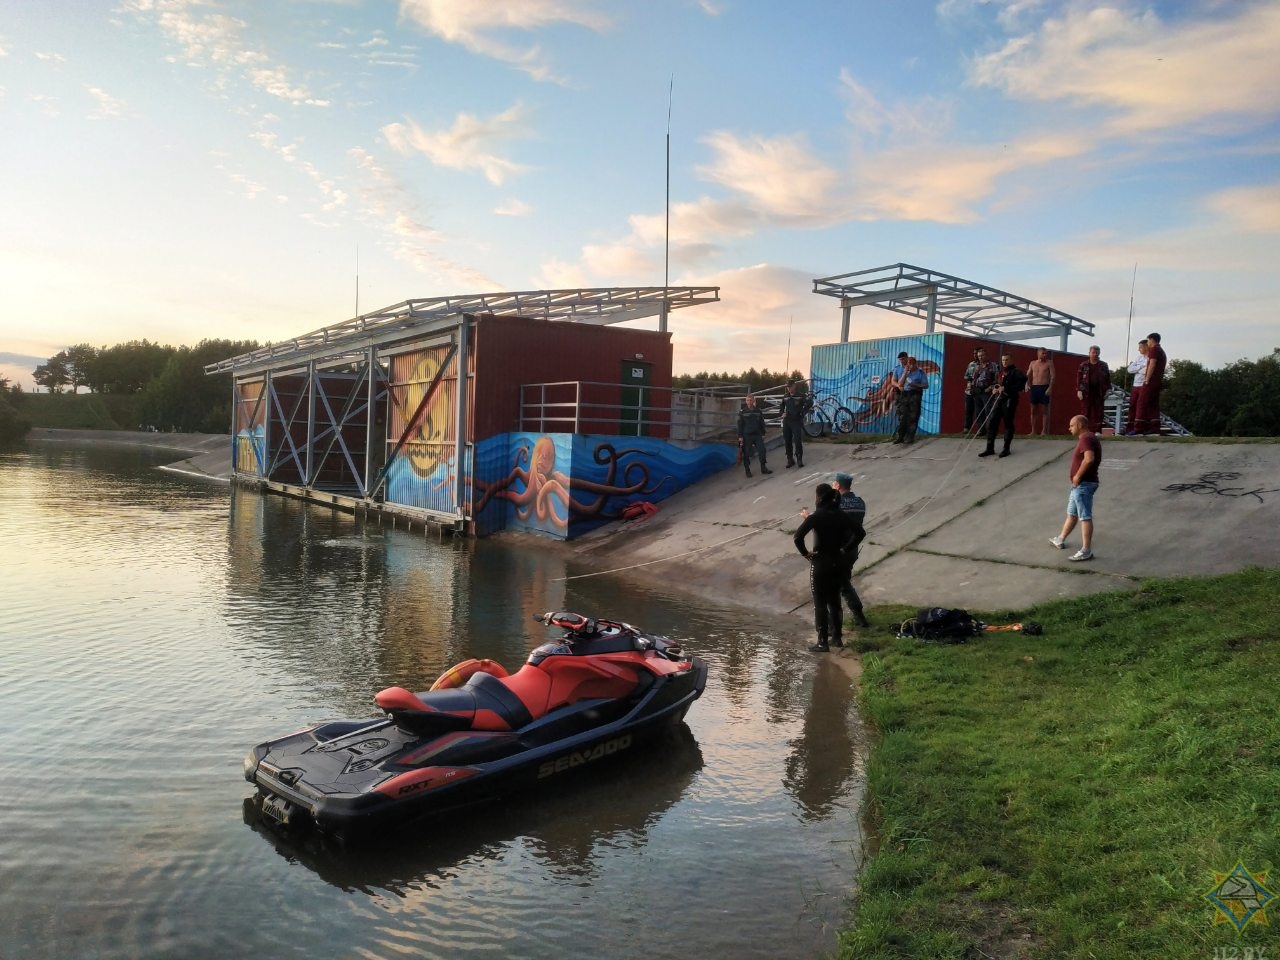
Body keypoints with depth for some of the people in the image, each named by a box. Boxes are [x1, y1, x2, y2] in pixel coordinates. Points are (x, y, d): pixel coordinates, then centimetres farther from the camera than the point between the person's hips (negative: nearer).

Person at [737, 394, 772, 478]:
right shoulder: (742, 412, -2)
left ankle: (763, 468, 9)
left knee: (762, 450, -3)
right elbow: (740, 425, -2)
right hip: (747, 435, -3)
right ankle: (747, 470, 10)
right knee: (746, 453, 0)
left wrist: (763, 434, 11)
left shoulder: (758, 412, 7)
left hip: (757, 435, 3)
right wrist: (740, 436, -6)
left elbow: (762, 424, 14)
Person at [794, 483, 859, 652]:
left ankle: (823, 642, 8)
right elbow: (856, 534, 0)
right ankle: (837, 636, 27)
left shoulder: (816, 517, -17)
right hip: (838, 561, 6)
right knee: (834, 600, 19)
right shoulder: (841, 515, 0)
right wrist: (844, 550, 5)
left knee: (820, 603, 4)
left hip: (820, 563, -6)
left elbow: (798, 537, -27)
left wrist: (805, 553, -13)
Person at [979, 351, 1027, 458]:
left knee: (1008, 424, 1)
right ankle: (990, 448, 8)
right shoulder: (1001, 373, 18)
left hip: (1010, 401, -7)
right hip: (999, 400, 7)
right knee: (991, 422, 2)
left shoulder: (1016, 372, -6)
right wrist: (995, 389, 9)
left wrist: (1006, 388, -22)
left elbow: (1021, 385, -19)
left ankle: (1006, 448, 10)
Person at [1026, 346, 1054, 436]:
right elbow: (1028, 375, 13)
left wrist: (1050, 388, -15)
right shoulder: (1032, 363, 13)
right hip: (1034, 388, 4)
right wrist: (1027, 384, -5)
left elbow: (1052, 376, -4)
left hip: (1044, 387, -4)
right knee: (1033, 410, 4)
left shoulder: (1049, 363, 2)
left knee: (1044, 410, -3)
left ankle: (1043, 431, -3)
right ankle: (1033, 431, 9)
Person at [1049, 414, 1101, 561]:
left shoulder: (1086, 438, -17)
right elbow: (1094, 459, 23)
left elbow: (1089, 459, -33)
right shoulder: (1090, 438, 17)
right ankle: (1060, 540, 36)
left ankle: (1086, 551, -8)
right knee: (1071, 513, 22)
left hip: (1083, 484, -11)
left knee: (1085, 517, -9)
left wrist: (1077, 476, -22)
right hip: (1080, 485, 11)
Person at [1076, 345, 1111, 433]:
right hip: (1086, 392, -1)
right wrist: (1079, 390, -6)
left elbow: (1108, 378, 11)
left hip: (1099, 392, 1)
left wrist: (1108, 390, 2)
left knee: (1098, 412, -1)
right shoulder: (1083, 365, 7)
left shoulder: (1103, 366, 11)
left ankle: (1097, 430, 2)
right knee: (1085, 412, -3)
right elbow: (1079, 378, 3)